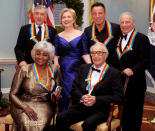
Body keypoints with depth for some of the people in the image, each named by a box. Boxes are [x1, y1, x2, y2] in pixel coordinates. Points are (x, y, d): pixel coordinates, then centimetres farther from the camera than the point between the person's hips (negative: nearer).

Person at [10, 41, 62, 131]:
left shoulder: (54, 70, 6)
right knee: (27, 124, -32)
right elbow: (13, 94, -1)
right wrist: (25, 107, -18)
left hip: (44, 105, 2)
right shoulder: (24, 70, -2)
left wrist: (57, 93, -1)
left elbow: (59, 86, 23)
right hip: (23, 104, -1)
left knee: (41, 123, -30)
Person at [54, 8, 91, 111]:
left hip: (77, 69, -1)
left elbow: (85, 54, 2)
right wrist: (56, 66, -7)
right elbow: (56, 55, 9)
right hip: (63, 70, 2)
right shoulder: (58, 36, 10)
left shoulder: (81, 35, 4)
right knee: (64, 96, 1)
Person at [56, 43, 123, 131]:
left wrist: (96, 99, -14)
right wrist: (82, 97, -9)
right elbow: (74, 88, 13)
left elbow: (118, 96, -5)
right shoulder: (84, 68, 18)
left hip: (100, 110, -3)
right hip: (80, 106, 4)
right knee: (61, 118, -21)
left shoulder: (114, 73, 3)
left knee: (88, 124, -34)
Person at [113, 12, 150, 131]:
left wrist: (133, 70, -26)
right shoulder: (118, 39, 14)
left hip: (135, 83, -5)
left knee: (134, 111, 4)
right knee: (122, 111, 11)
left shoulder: (142, 39, -5)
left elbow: (145, 62, -12)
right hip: (119, 81, 5)